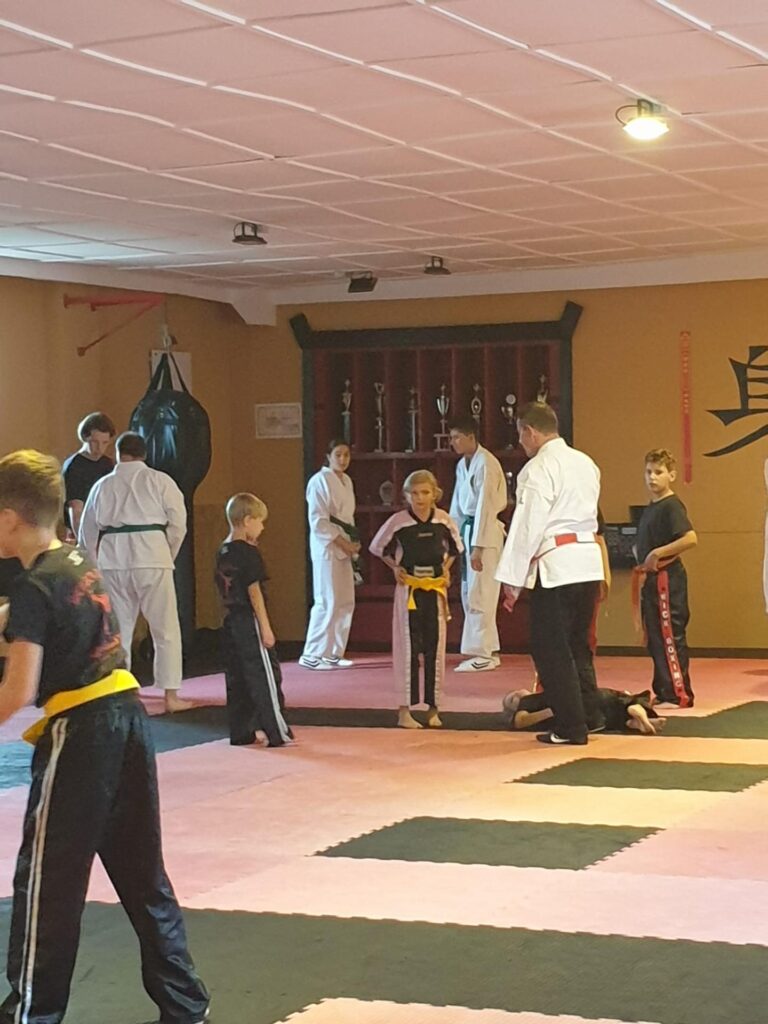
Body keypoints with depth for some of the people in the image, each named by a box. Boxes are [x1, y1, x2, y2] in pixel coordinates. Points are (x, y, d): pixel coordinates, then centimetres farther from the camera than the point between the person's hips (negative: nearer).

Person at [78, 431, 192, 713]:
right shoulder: (159, 481, 3)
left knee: (117, 630, 12)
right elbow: (178, 523, -1)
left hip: (112, 560, 3)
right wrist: (167, 557, 12)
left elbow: (87, 532, 16)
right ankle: (171, 695, 2)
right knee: (166, 629, 4)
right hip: (150, 557, -3)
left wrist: (96, 563, 28)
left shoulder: (104, 485, 12)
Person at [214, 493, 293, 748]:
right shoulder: (249, 553, -14)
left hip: (231, 622, 8)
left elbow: (223, 589, 13)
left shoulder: (222, 553, 9)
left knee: (237, 678, 11)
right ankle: (278, 733, -2)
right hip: (250, 622, -8)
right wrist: (265, 627, -15)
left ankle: (241, 732, 16)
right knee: (266, 676, -4)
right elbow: (254, 592, -16)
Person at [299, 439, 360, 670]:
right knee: (328, 602, -11)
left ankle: (334, 653, 17)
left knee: (346, 602, 9)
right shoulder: (320, 481, -11)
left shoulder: (346, 481, 15)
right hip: (327, 547, -9)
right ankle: (312, 655, -4)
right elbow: (317, 521, -16)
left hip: (344, 548, 9)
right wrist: (341, 542, -17)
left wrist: (354, 540, 7)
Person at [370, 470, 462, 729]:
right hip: (408, 588, -3)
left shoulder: (444, 520, -2)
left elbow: (455, 547, 17)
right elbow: (378, 547, 6)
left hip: (436, 587, 3)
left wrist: (446, 568, 4)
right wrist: (395, 568, -1)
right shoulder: (398, 521, -9)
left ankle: (432, 708, 16)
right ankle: (404, 711, 2)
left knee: (434, 647, 6)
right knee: (408, 647, -2)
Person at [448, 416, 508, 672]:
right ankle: (488, 651, 19)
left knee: (478, 595, -8)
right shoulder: (462, 465, 13)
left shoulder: (486, 463, -15)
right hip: (467, 529, 9)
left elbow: (485, 505, -19)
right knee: (468, 594, 12)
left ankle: (482, 653, -3)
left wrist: (477, 547, -21)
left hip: (485, 532, -9)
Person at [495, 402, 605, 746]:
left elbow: (527, 527, -14)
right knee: (578, 644, 19)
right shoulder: (585, 463, 14)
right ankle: (590, 715, 23)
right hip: (589, 561, 8)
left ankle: (571, 726, 2)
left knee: (551, 649, 0)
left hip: (555, 566, -8)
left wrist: (512, 579, -9)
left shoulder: (539, 469, -12)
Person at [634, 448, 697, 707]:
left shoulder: (671, 506, -13)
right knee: (655, 639, 13)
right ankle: (664, 692, 21)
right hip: (652, 580, 10)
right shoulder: (650, 508, 15)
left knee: (670, 637, -7)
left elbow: (690, 539, -25)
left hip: (667, 579, -10)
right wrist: (640, 555, 9)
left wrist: (656, 554, -22)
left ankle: (679, 694, -3)